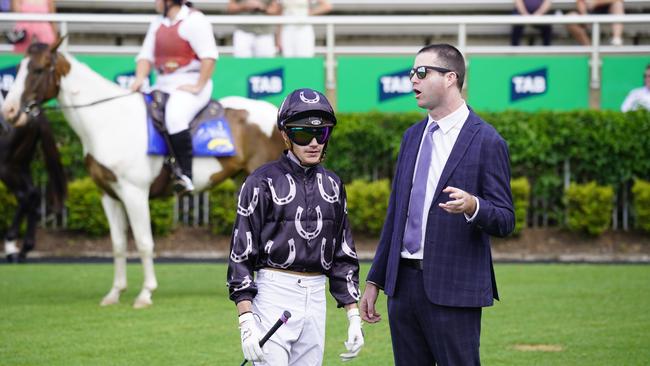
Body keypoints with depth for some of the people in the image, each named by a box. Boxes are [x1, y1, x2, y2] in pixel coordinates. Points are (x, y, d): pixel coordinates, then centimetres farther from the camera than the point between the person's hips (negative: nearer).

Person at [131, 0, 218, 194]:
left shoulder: (193, 20, -9)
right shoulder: (158, 25, 17)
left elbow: (209, 56, -15)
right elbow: (146, 56, 13)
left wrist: (198, 87, -19)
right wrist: (140, 79, -6)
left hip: (190, 85, -9)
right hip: (163, 86, 9)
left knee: (174, 117, -35)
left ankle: (185, 174, -35)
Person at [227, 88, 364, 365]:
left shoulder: (331, 185, 13)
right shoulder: (263, 182, -4)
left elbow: (344, 255, 17)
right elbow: (241, 254, -7)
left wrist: (353, 316, 10)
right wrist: (246, 320, -15)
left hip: (316, 298, 6)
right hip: (273, 297, -5)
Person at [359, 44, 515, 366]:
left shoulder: (486, 141, -7)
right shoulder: (413, 136, 15)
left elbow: (505, 221, -7)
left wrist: (472, 206, -29)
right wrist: (374, 280, 18)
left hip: (452, 288, -7)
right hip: (403, 283, 7)